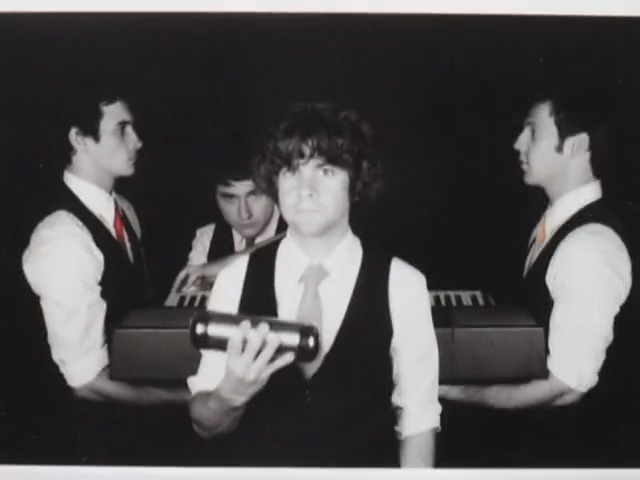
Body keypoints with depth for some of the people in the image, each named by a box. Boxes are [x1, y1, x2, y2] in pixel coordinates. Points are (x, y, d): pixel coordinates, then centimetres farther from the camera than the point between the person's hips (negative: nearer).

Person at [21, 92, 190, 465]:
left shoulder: (124, 211, -4)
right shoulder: (63, 239, -28)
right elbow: (88, 381, -25)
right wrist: (185, 395, -17)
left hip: (138, 412, 6)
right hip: (97, 426, -6)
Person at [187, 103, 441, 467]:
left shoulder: (401, 284, -8)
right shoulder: (236, 279, -4)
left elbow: (418, 420, -2)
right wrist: (230, 394, -20)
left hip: (363, 465, 0)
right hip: (251, 464, 1)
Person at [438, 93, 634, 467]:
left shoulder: (589, 246, -25)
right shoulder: (557, 221, 0)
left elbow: (566, 387, -25)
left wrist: (463, 392, -15)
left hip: (570, 441, -7)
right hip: (536, 431, 7)